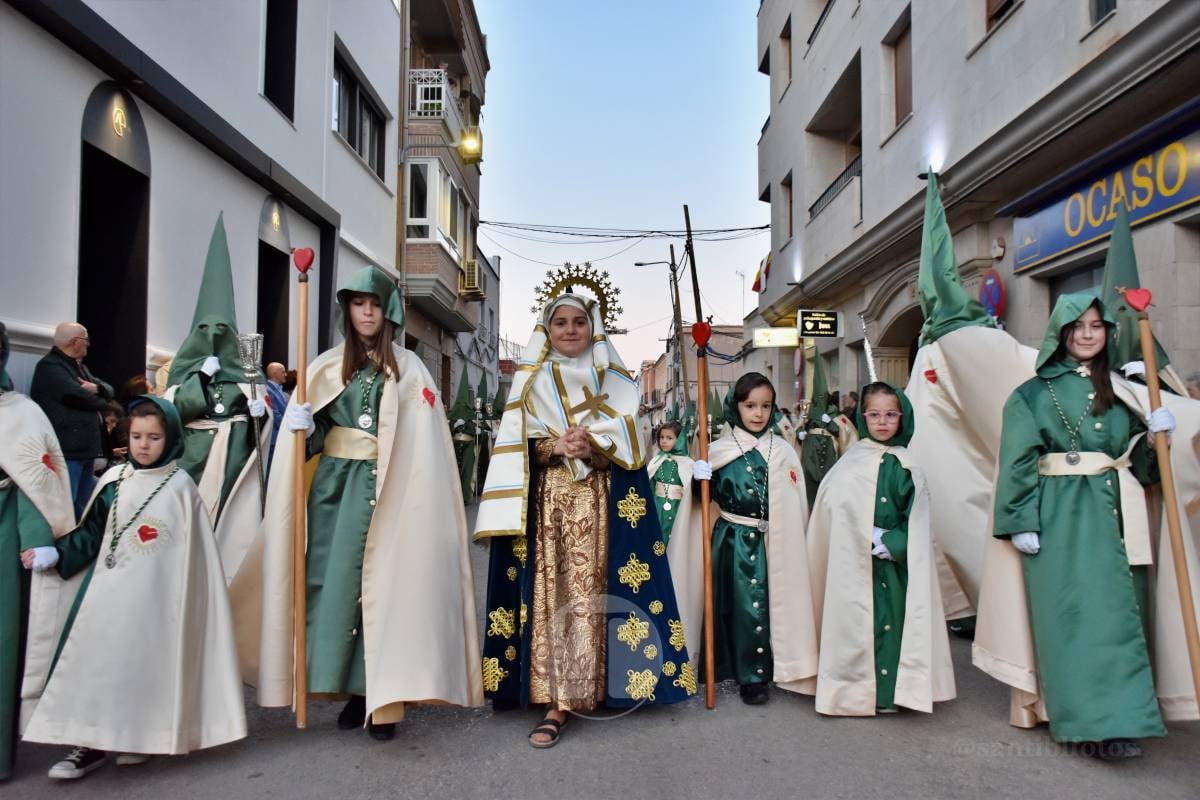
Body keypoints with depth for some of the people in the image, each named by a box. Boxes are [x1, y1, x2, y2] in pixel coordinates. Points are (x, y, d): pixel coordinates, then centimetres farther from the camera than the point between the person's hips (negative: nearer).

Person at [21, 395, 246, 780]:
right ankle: (90, 742, 13)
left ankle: (138, 737, 18)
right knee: (94, 656, 2)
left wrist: (185, 600, -3)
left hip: (151, 594, -3)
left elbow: (193, 553, -2)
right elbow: (91, 533, 10)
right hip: (107, 589, 3)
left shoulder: (180, 486, -4)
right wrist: (56, 553, -4)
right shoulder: (114, 480, 4)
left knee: (143, 661, 2)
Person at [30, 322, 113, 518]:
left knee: (83, 506, 16)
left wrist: (96, 388, -8)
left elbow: (109, 390, 16)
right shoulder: (49, 367, -10)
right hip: (66, 450, -10)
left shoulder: (80, 367, 21)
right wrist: (100, 403, -2)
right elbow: (77, 395, -22)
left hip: (85, 448, 10)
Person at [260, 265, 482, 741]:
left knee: (378, 580, -4)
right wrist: (299, 425, -9)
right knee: (335, 578, 2)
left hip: (382, 486, -3)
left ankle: (380, 696, 4)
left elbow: (423, 441, -3)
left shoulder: (408, 368, 3)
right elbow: (311, 434, 14)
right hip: (335, 483, 3)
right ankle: (355, 689, 13)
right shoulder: (327, 366, 10)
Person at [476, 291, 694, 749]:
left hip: (599, 504, 0)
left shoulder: (614, 380, 13)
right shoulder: (530, 381, 13)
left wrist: (592, 445, -16)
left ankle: (589, 687, 7)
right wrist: (555, 447, -14)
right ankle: (557, 699, -3)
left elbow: (632, 441, 2)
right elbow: (514, 446, 3)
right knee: (551, 595, -6)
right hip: (546, 502, 0)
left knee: (591, 596, -3)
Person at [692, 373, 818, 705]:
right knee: (747, 605, -1)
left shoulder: (783, 451, 2)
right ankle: (750, 676, 11)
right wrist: (700, 478, -13)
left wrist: (790, 541, 1)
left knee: (774, 602, 7)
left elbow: (796, 503, 4)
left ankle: (773, 668, 23)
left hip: (774, 542, 2)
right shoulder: (719, 451, -1)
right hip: (735, 541, -2)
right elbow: (713, 496, 6)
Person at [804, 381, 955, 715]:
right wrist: (867, 537, -12)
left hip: (892, 563, 0)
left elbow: (916, 521, 0)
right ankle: (853, 689, 15)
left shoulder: (907, 467, 3)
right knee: (854, 621, 3)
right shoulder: (851, 461, 2)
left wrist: (890, 544, -12)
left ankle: (887, 692, 17)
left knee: (888, 621, 3)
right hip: (852, 563, 0)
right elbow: (831, 506, -4)